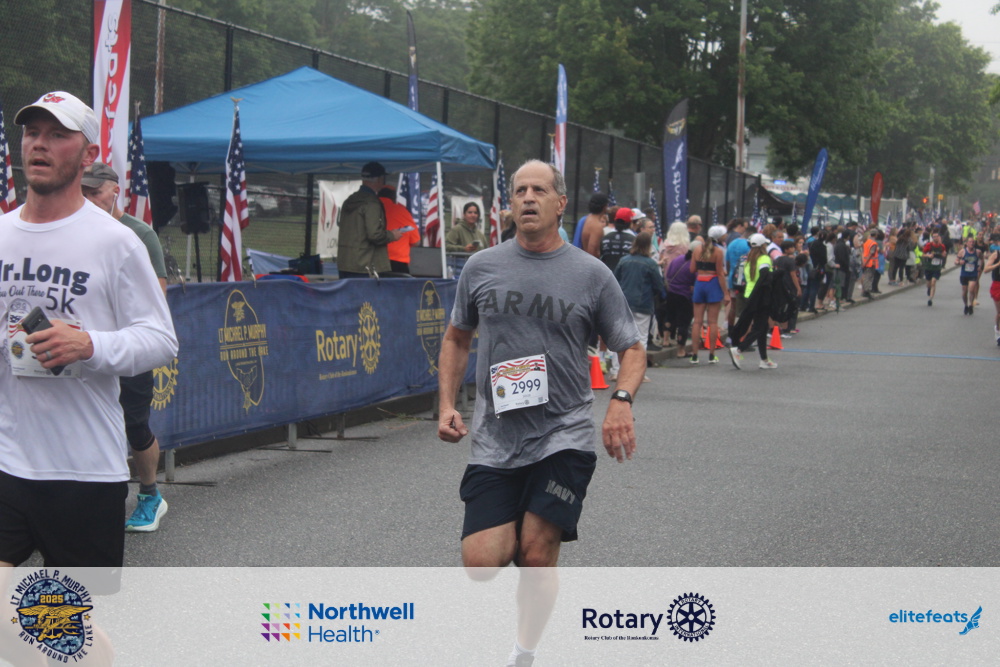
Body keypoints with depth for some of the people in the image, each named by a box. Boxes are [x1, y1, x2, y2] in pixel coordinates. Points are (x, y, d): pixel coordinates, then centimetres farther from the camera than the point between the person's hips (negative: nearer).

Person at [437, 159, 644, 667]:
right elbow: (457, 338, 18)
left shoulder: (591, 274, -1)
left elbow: (631, 348, 4)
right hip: (494, 441, 2)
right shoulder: (480, 268, 6)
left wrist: (621, 400, -15)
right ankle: (517, 531, 27)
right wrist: (447, 405, 6)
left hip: (563, 439, -2)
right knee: (481, 563, -8)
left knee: (537, 555, -8)